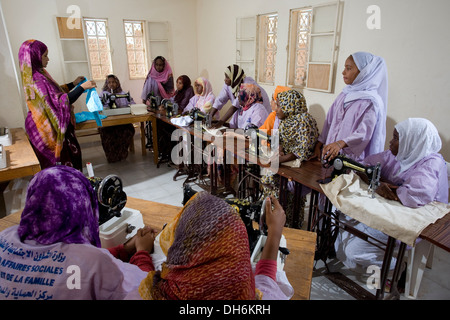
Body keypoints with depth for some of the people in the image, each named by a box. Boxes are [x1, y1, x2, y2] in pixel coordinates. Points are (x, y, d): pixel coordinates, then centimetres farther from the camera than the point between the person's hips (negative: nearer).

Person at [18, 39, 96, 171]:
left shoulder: (37, 75, 8)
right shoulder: (36, 80, -24)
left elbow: (53, 92, 20)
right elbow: (59, 101, -27)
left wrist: (73, 83, 17)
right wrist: (82, 87, -25)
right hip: (49, 128, -10)